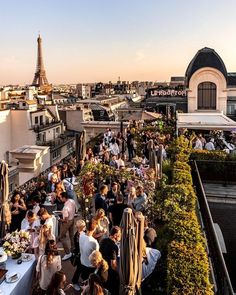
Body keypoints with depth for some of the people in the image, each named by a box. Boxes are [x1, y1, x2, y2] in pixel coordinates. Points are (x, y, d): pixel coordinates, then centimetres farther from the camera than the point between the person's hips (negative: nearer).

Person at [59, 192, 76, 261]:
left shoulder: (65, 208, -35)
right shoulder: (72, 201, -11)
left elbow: (66, 220, -27)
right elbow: (75, 210, 6)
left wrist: (60, 220, -10)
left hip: (67, 222, -8)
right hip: (72, 219, 8)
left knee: (62, 237, 9)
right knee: (71, 235, 23)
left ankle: (68, 253, 12)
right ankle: (73, 249, 39)